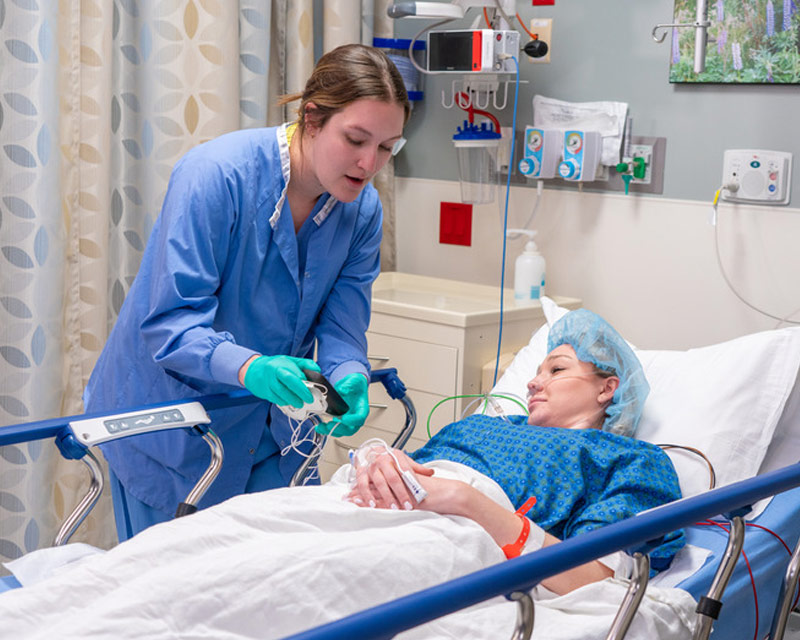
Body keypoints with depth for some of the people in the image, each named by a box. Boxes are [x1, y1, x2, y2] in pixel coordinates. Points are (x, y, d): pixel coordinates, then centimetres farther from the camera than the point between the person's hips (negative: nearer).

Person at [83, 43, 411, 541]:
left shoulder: (363, 210, -6)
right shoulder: (216, 174, -25)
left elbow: (342, 329, -8)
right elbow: (170, 323, -28)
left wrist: (350, 380, -30)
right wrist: (250, 368, -45)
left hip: (273, 432, 5)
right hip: (169, 423, -5)